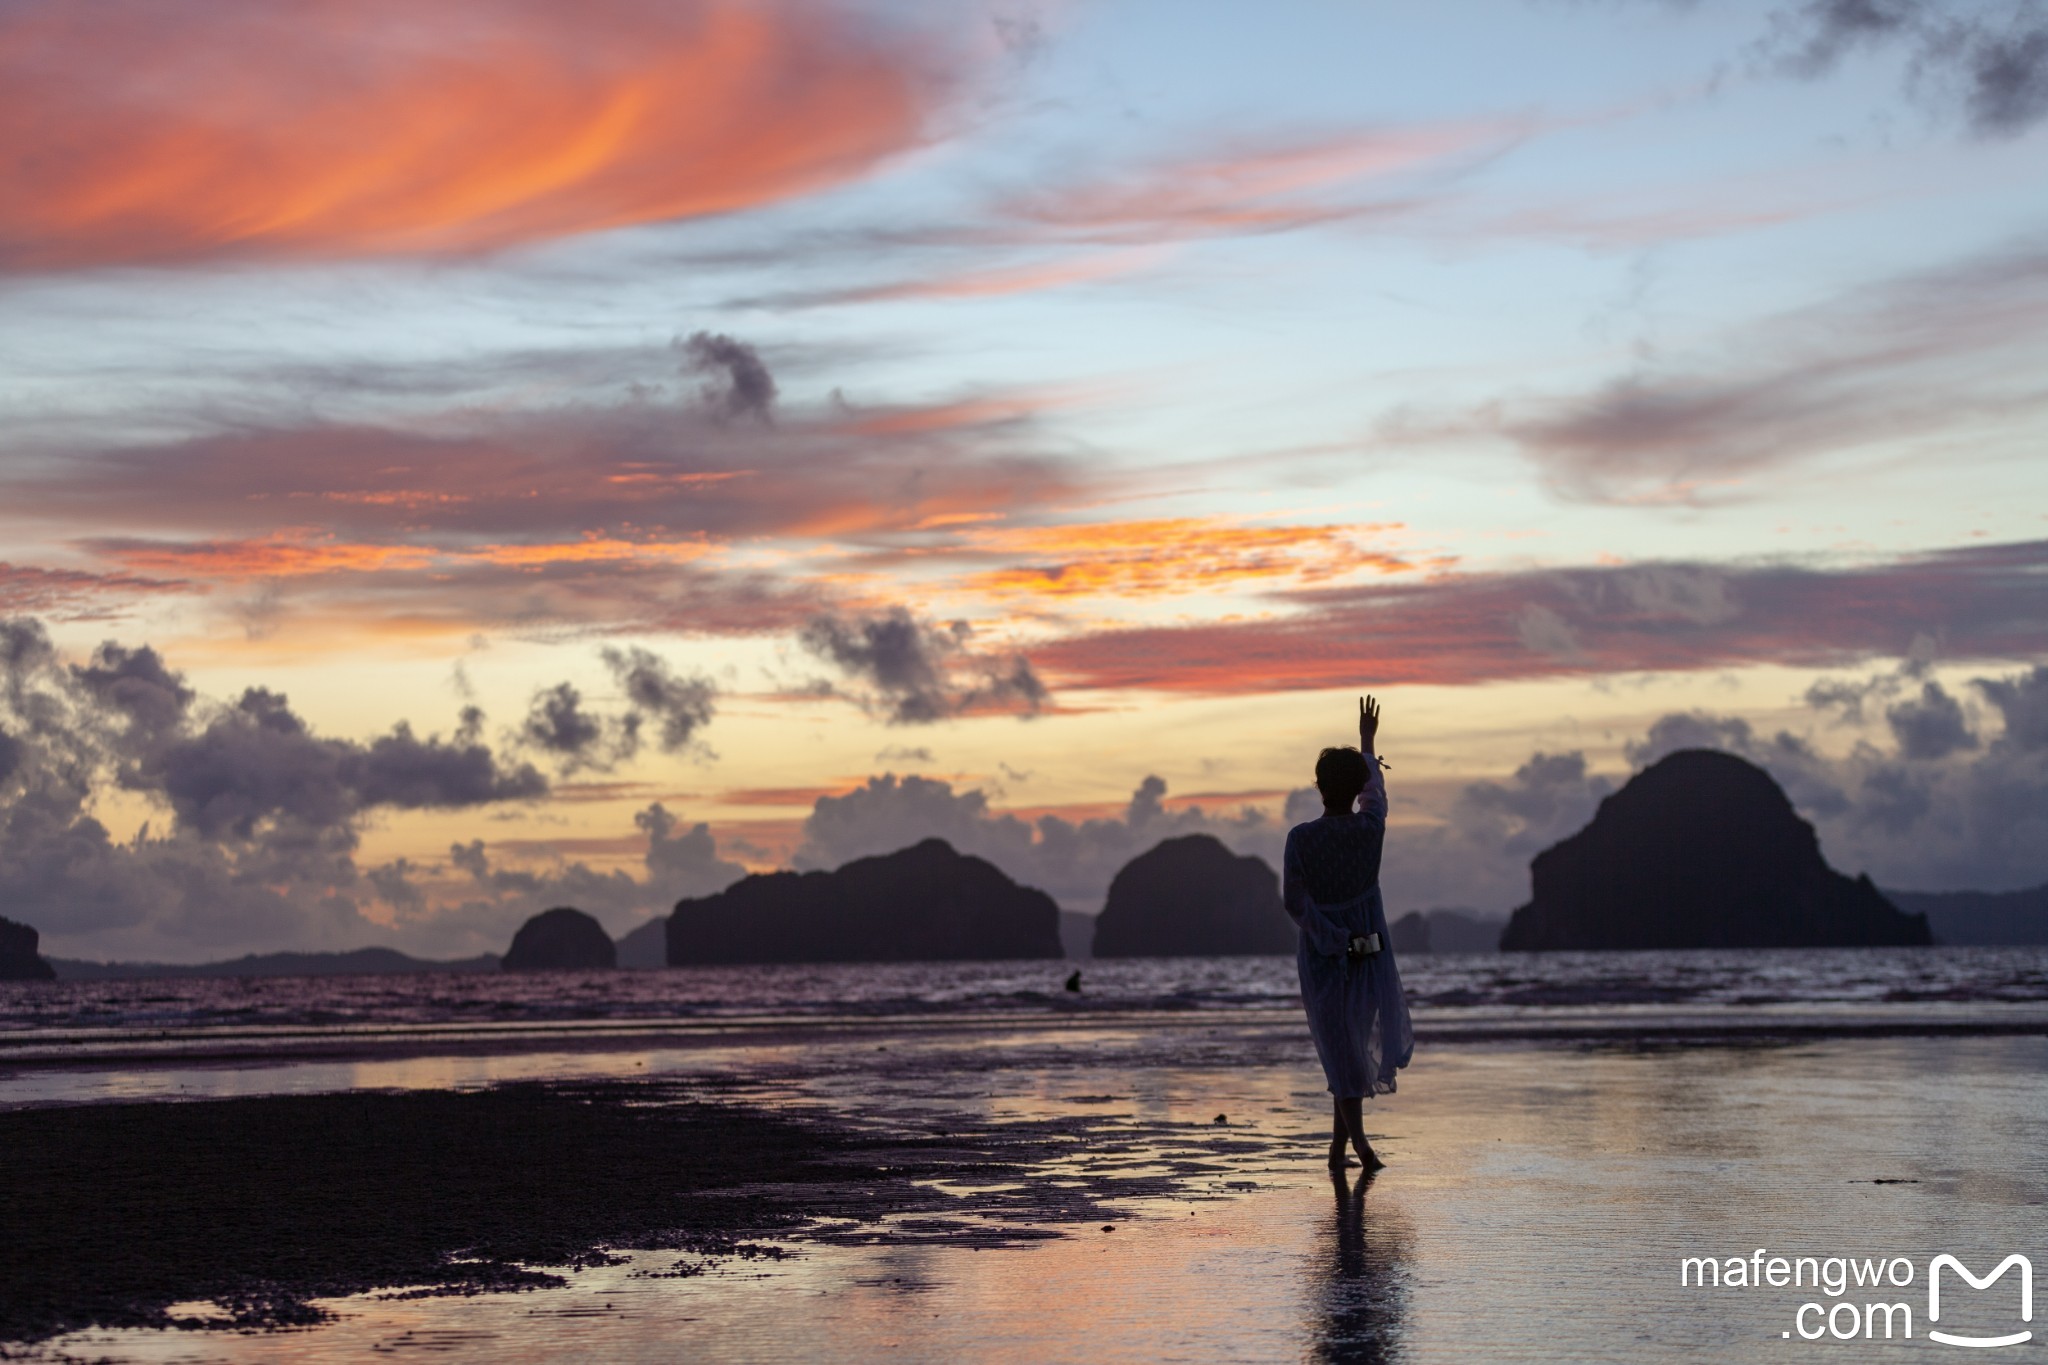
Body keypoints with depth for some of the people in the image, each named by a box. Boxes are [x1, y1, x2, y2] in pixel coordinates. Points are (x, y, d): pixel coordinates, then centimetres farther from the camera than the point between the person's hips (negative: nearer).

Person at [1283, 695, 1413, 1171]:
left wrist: (1330, 936, -7)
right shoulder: (1370, 828, -8)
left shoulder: (1300, 839, -13)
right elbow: (1376, 790, 14)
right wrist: (1367, 742, 28)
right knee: (1359, 1036, 17)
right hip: (1370, 952, 1)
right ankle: (1342, 1136, 16)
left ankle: (1357, 1140, 5)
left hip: (1321, 955, -1)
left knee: (1340, 1047, 7)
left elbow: (1294, 901, -16)